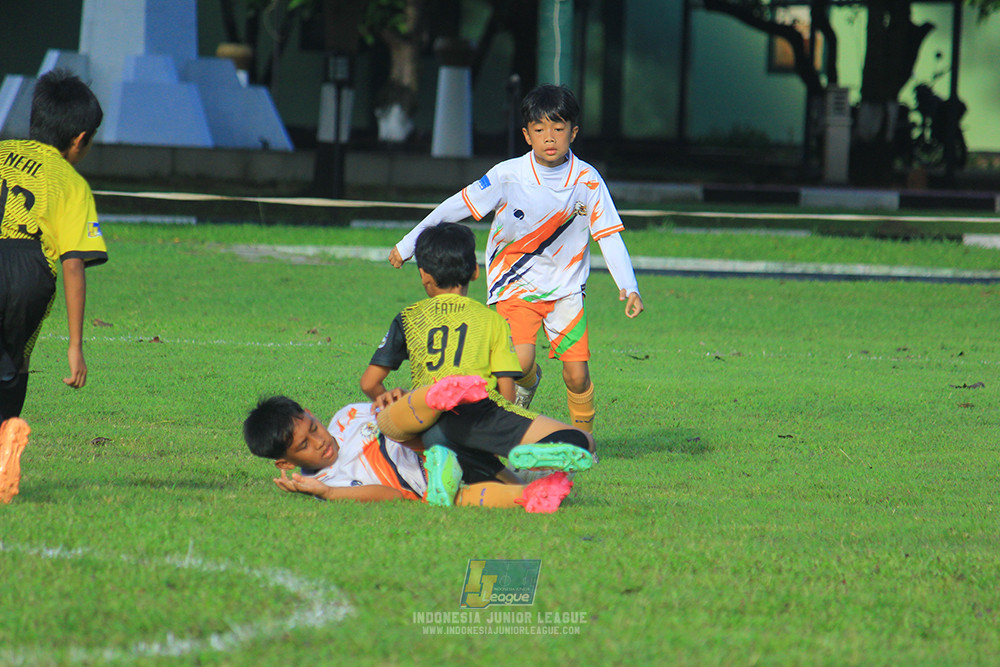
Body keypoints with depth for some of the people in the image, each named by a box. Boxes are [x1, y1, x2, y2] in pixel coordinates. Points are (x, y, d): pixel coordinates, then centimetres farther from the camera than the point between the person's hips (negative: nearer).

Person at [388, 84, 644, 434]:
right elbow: (454, 208, -4)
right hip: (516, 285, -2)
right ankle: (528, 383, 15)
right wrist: (407, 245, 1)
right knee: (521, 362, -22)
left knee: (577, 375, -7)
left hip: (566, 287, 2)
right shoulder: (508, 176, -12)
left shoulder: (587, 180, -8)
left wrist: (629, 287, -17)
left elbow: (609, 235, -4)